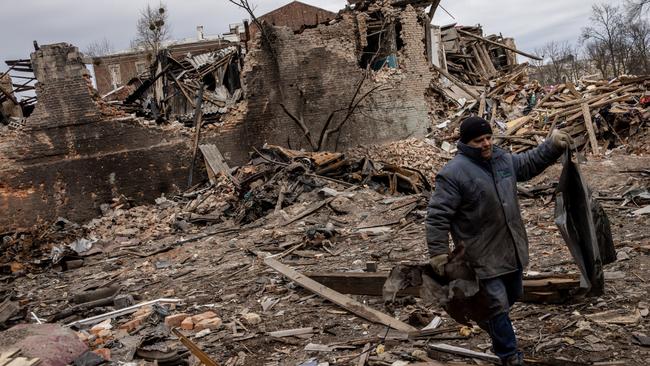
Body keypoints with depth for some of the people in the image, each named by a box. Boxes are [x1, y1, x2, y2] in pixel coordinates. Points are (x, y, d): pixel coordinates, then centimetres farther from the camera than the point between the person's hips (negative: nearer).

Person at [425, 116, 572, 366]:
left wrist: (552, 146, 9)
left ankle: (487, 319, 50)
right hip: (484, 254, -8)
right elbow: (437, 216, -19)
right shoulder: (454, 173, -19)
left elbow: (529, 163, 24)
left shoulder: (502, 158, 4)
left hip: (512, 247, 8)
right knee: (498, 304, 0)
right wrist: (438, 253, -20)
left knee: (513, 294, 24)